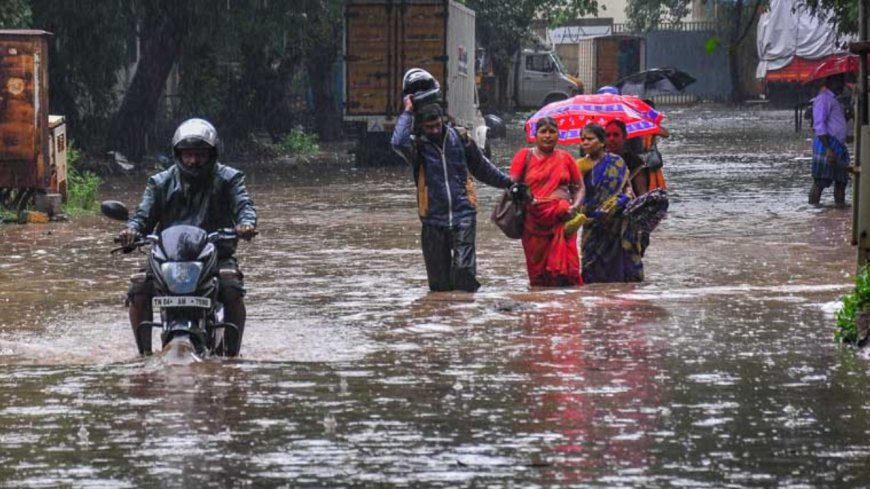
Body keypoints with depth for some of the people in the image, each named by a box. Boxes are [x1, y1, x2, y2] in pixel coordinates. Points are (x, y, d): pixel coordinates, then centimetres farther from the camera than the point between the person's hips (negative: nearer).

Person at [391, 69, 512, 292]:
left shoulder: (459, 138, 7)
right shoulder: (417, 146, 0)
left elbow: (482, 167, 20)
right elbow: (398, 142, -24)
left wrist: (507, 182, 26)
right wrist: (408, 112, -14)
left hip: (463, 214, 0)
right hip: (433, 220, 0)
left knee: (464, 268, -16)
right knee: (440, 283, 4)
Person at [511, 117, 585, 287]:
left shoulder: (565, 158, 14)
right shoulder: (525, 156, 9)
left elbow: (579, 188, 16)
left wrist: (575, 206, -3)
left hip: (561, 219, 1)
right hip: (534, 220, -1)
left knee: (564, 267, -11)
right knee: (538, 271, -4)